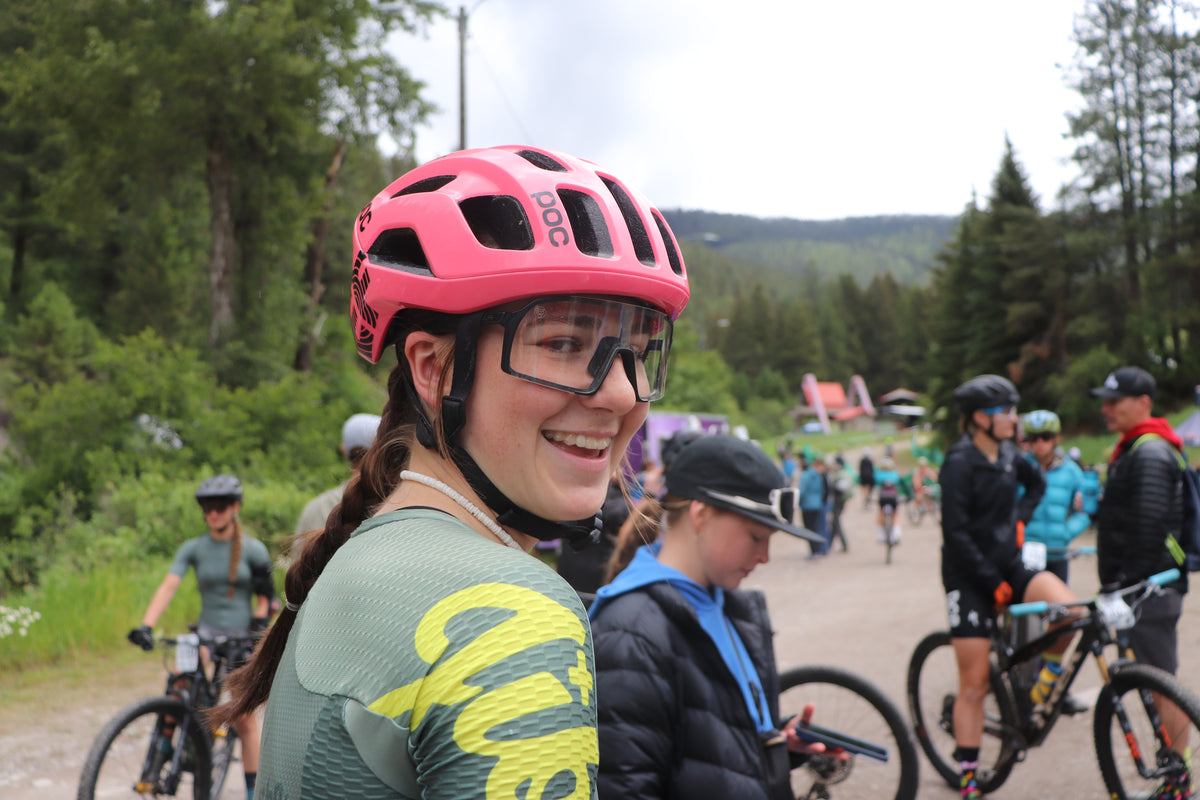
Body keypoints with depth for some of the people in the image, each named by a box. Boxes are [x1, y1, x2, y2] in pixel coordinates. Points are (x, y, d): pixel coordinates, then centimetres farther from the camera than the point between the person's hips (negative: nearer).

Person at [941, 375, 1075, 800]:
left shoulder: (1007, 454, 5)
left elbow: (1036, 482, 28)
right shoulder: (960, 462, -15)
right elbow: (955, 533, -19)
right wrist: (993, 583, -17)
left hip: (1009, 567, 6)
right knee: (974, 683, -3)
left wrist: (1020, 518, 11)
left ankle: (1045, 678, 5)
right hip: (970, 579, -6)